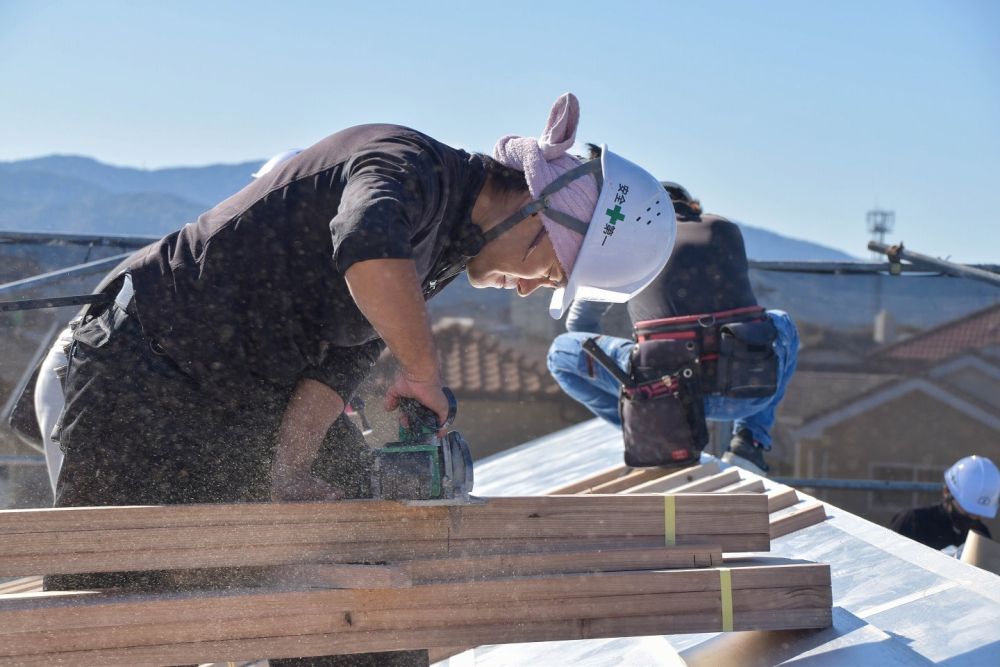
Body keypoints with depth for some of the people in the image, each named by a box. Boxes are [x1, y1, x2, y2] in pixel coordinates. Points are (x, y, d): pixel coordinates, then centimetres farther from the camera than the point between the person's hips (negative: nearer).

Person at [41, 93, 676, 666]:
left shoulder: (445, 250, 4)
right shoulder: (410, 165, -24)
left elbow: (344, 357, -2)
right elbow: (367, 249, -48)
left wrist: (290, 468, -16)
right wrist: (425, 372, -35)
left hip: (259, 394, 9)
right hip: (149, 369, -9)